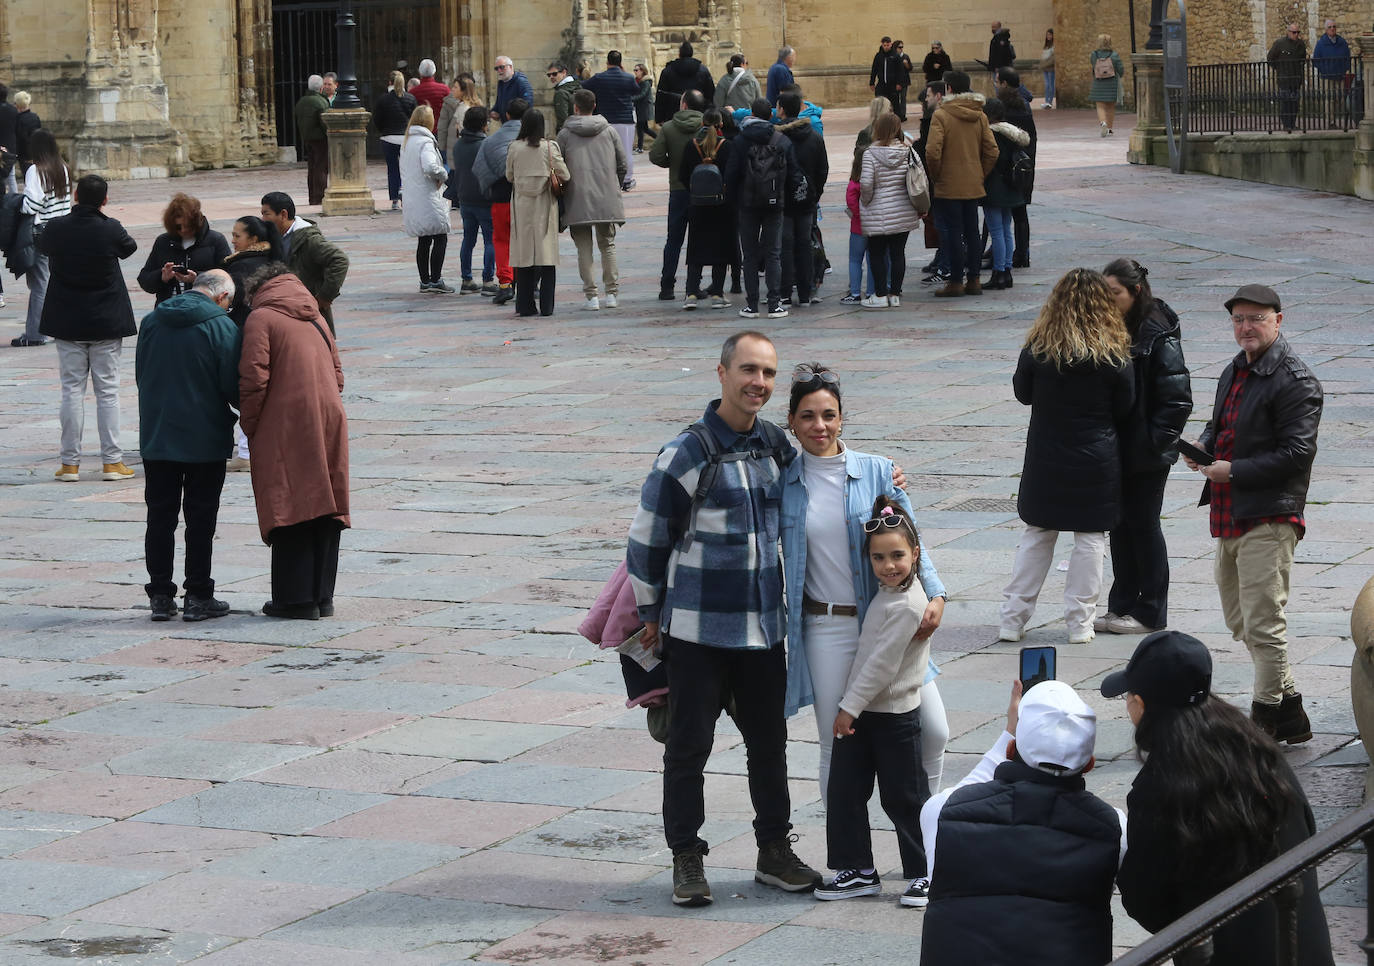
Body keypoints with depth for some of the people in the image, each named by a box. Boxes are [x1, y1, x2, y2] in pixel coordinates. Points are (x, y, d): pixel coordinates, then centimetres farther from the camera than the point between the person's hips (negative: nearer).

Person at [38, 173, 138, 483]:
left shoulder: (56, 228, -10)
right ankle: (111, 461, 4)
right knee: (107, 390, 5)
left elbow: (43, 247, 11)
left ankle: (70, 463, 6)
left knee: (72, 390, 6)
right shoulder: (111, 230, -14)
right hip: (106, 321, -1)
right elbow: (129, 248, 7)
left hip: (68, 322, 1)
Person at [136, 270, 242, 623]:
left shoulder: (151, 321, 4)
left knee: (160, 516, 9)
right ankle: (197, 597, 6)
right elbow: (233, 386, -11)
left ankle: (160, 596, 10)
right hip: (205, 441, -4)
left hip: (156, 437, 4)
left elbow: (140, 375, 13)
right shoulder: (222, 326, -11)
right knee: (200, 518, 4)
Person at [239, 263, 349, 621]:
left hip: (286, 429, -6)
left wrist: (249, 426, -1)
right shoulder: (316, 319, 19)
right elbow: (337, 376, 19)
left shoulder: (261, 318, -2)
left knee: (289, 510, -3)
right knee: (325, 510, 10)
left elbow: (254, 378, -11)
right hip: (329, 425, 6)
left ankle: (297, 598, -4)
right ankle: (322, 596, 14)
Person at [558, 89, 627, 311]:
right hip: (607, 200, 2)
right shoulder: (609, 131, 6)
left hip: (578, 201, -2)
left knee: (584, 248, 3)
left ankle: (591, 295, -3)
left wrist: (563, 189, 11)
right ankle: (612, 292, 8)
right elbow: (623, 163, 5)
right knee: (607, 245, 12)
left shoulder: (565, 134, -1)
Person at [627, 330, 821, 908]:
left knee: (769, 741, 12)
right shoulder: (686, 455, -11)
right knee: (689, 746, 2)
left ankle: (775, 852, 24)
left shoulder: (777, 445, 5)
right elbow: (647, 539, -4)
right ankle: (687, 860, 12)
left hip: (765, 626, 5)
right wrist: (651, 614, 1)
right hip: (699, 629, -5)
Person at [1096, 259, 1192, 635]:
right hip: (1116, 448, 7)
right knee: (1119, 524, 12)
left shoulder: (1158, 335, -16)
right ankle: (1122, 606, 22)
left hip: (1146, 453, -7)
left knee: (1143, 525, 1)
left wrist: (1155, 440, -17)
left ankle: (1149, 613, 12)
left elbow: (1177, 398, -16)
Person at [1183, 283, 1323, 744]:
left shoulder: (1295, 381, -12)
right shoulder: (1234, 371, 16)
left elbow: (1296, 453, -18)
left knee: (1262, 623, -9)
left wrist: (1233, 471, -18)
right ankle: (1289, 711, 25)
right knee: (1240, 620, 15)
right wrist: (1203, 447, 7)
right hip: (1230, 516, 10)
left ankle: (1266, 717, -1)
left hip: (1269, 517, -10)